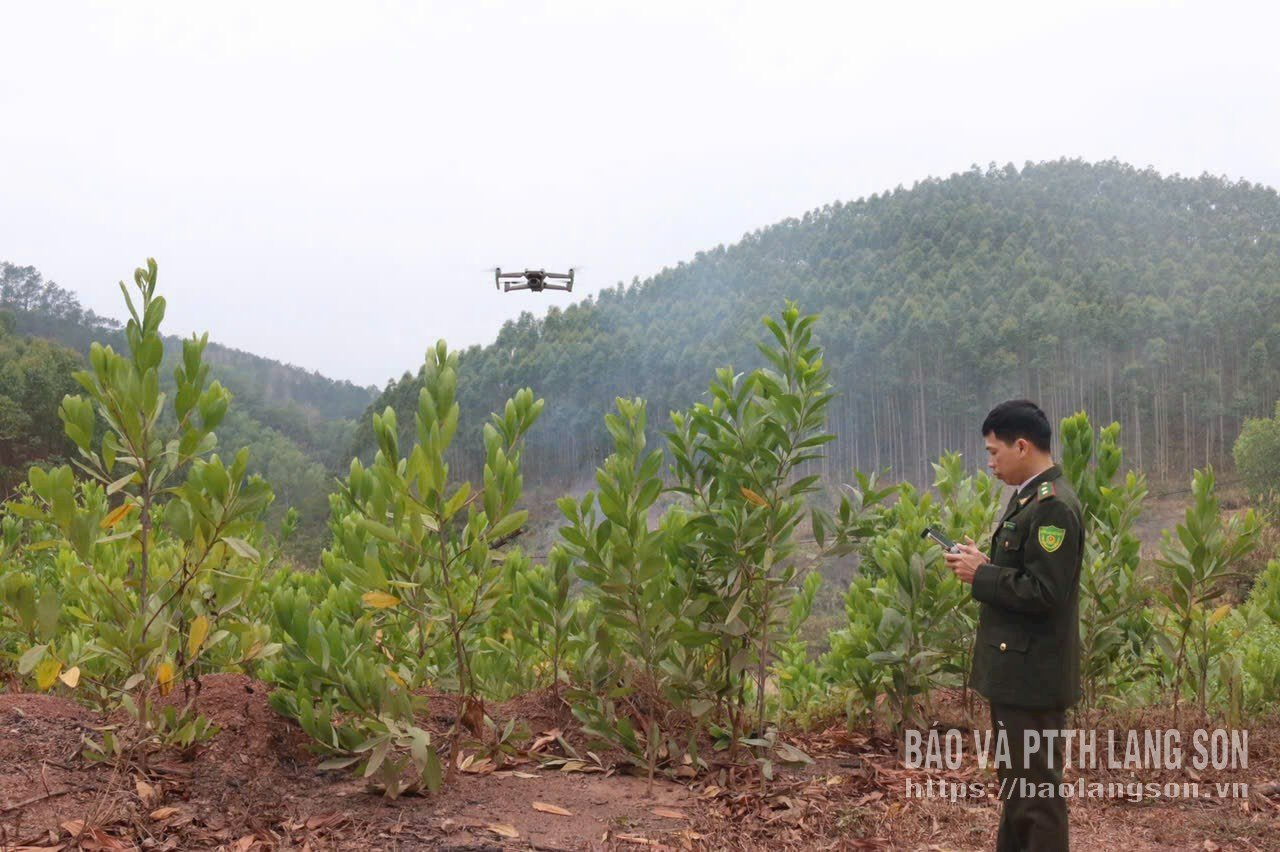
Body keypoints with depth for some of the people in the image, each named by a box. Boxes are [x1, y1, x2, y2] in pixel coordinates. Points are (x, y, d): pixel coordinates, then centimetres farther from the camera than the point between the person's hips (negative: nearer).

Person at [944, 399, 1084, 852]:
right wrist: (983, 564, 3)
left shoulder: (1054, 506, -20)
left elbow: (1043, 593, -25)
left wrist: (981, 575, -16)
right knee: (1015, 780, 21)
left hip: (1033, 674, -10)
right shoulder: (1030, 497, 12)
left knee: (1037, 784, 0)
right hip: (1016, 669, 10)